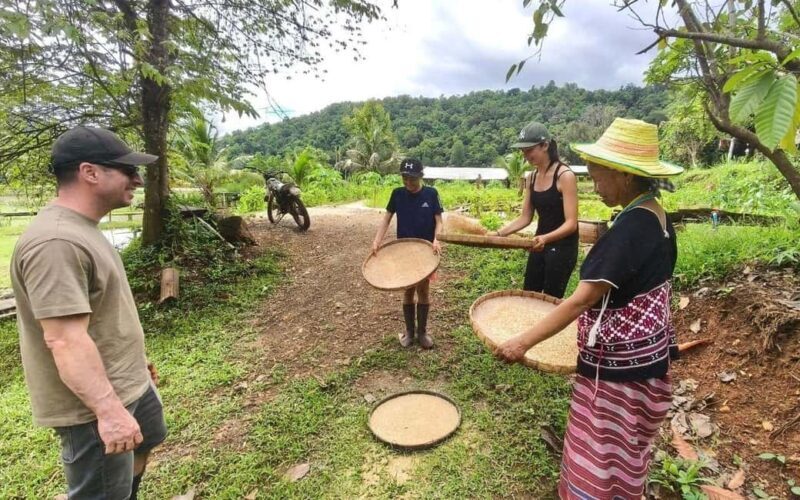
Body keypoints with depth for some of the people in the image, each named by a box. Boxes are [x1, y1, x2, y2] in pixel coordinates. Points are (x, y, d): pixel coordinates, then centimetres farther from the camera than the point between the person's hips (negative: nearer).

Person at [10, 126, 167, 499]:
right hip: (93, 401, -10)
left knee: (143, 445, 28)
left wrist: (134, 359, 21)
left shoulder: (79, 229, 7)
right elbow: (65, 340, -31)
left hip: (128, 383, 10)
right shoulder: (55, 242, -27)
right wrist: (109, 410, -30)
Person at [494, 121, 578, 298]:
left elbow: (571, 223, -21)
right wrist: (499, 233, -5)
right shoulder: (532, 177, 4)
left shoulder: (565, 176, -17)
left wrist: (545, 238, -38)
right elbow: (525, 217, 8)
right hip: (540, 244, 7)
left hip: (562, 247, -7)